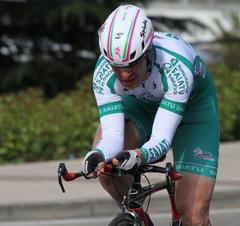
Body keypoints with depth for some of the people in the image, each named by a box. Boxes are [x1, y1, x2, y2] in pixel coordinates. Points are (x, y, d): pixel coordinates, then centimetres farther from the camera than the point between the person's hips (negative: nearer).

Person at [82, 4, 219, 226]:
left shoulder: (175, 65, -41)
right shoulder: (103, 72, -32)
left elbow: (161, 139, -43)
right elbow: (112, 135, -33)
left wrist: (139, 156, -65)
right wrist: (99, 155, -56)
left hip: (192, 104, -3)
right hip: (140, 103, 3)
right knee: (104, 160, -29)